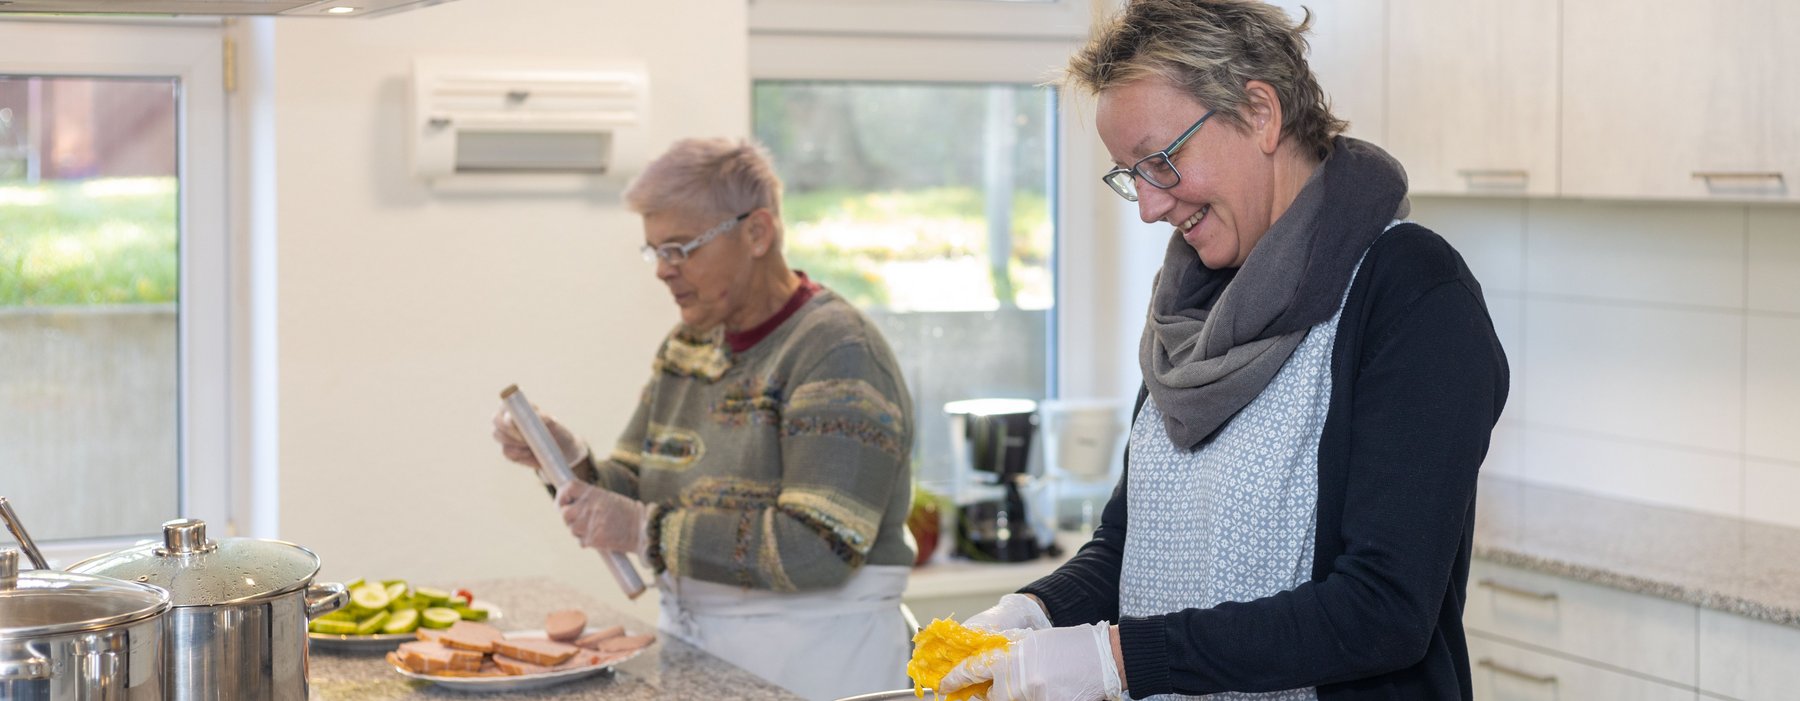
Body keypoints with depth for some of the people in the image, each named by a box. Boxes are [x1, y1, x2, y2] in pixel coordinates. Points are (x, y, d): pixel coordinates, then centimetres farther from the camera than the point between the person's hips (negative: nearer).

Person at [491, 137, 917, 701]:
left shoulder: (838, 353, -13)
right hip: (690, 648, 7)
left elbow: (817, 548, -22)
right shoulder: (687, 346, 12)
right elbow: (634, 493, 15)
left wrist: (648, 530, -21)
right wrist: (573, 463, -5)